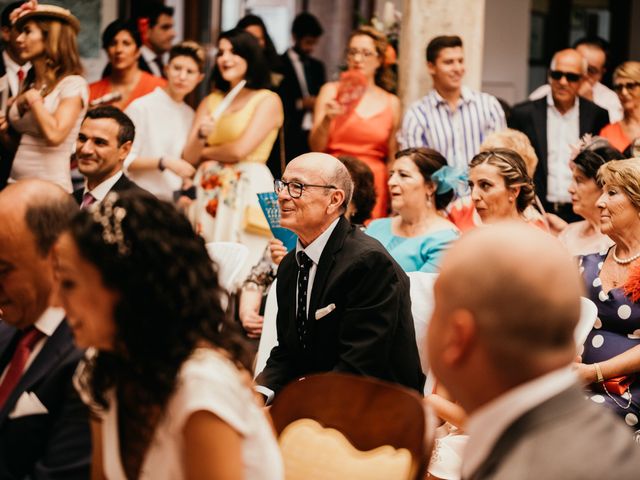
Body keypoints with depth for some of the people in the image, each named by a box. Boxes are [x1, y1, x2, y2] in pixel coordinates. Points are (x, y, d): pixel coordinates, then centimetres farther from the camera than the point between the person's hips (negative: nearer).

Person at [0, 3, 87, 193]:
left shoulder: (72, 84, -8)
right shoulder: (29, 84, 13)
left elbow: (54, 135, -23)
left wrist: (34, 99, -10)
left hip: (50, 188, -6)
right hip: (17, 185, 7)